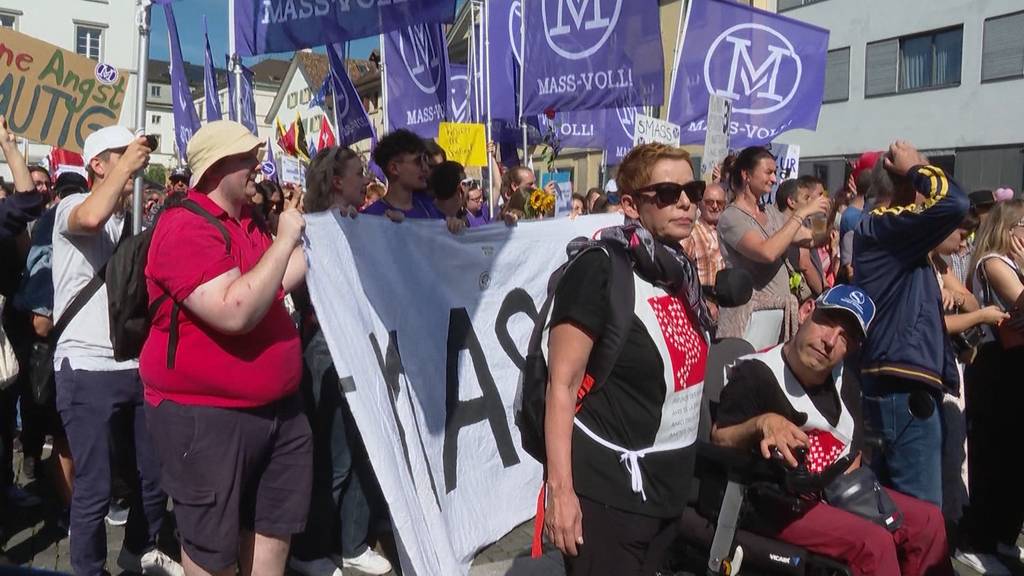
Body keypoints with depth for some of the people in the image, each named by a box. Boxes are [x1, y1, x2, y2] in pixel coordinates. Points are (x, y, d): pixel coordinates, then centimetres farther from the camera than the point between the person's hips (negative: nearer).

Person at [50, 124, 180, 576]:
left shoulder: (135, 222, 15)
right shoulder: (72, 207, -5)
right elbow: (91, 218, -31)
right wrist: (126, 165, -21)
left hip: (137, 367, 6)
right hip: (87, 370, -6)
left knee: (156, 474, 14)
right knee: (94, 488, 1)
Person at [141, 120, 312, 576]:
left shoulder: (247, 219, 9)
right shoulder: (186, 227, -20)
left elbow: (276, 284, 17)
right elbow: (235, 312, -31)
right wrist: (284, 241, -25)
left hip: (276, 406, 9)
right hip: (206, 414, -8)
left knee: (275, 525, 20)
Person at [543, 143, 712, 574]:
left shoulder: (682, 268, 7)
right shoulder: (599, 270, -17)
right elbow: (562, 384, -19)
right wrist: (560, 488, -21)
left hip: (673, 482, 8)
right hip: (608, 486, -8)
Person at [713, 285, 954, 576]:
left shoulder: (845, 382, 7)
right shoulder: (755, 373, -19)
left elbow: (855, 448, 16)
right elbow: (716, 442, -21)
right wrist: (762, 423, -38)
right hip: (776, 505, -8)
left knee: (929, 520, 9)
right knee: (874, 543, -25)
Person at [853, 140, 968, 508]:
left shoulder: (891, 234, 19)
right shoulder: (880, 226, -11)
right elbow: (953, 203, -23)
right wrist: (915, 168, -9)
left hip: (903, 382, 11)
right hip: (904, 385, -11)